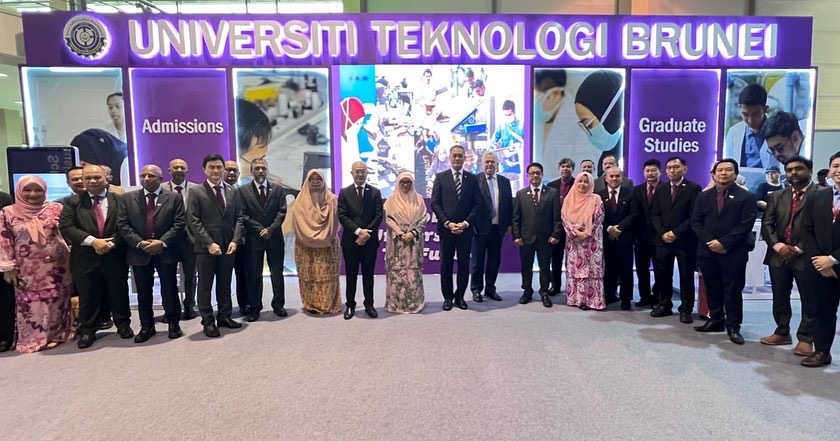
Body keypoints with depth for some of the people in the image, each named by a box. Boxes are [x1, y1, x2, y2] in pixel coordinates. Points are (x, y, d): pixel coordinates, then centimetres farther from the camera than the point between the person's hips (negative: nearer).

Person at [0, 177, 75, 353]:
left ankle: (57, 333, 24)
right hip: (27, 271, 0)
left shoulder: (56, 208, 1)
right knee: (31, 305, 8)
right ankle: (33, 338, 21)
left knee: (57, 302, 10)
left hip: (56, 267, 1)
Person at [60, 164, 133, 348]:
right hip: (85, 258, 0)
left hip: (115, 257, 0)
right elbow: (66, 227, -7)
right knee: (87, 297, 10)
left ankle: (123, 325, 27)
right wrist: (93, 241, -18)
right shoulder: (73, 202, 3)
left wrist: (110, 243, -16)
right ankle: (88, 331, 25)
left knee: (118, 293, 11)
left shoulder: (119, 200, 3)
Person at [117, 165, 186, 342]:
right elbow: (122, 224, 0)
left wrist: (162, 242, -16)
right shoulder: (129, 198, 6)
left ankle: (174, 323, 20)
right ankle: (146, 326, 21)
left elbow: (179, 223, -6)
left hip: (166, 252, -2)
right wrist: (139, 243, -13)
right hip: (139, 253, 2)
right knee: (143, 292, 10)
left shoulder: (174, 197, 1)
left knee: (169, 290, 6)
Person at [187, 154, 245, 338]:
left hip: (228, 246, 4)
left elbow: (238, 218, 7)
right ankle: (208, 321, 15)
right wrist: (209, 243, -17)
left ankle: (224, 317, 24)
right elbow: (193, 222, -9)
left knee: (225, 284, 12)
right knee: (205, 286, 5)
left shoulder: (233, 191, 8)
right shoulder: (196, 192, -3)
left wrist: (235, 240, -7)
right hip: (205, 247, -3)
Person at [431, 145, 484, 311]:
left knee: (464, 264, 6)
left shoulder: (472, 178, 7)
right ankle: (447, 297, 17)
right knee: (446, 263, 5)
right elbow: (435, 203, -2)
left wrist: (466, 223, -10)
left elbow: (478, 204, 2)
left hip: (466, 229, 1)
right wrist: (447, 223, -11)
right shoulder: (440, 177, 4)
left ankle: (459, 296, 19)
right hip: (446, 228, -1)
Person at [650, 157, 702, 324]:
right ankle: (664, 305, 20)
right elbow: (654, 214, 8)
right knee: (662, 274, 7)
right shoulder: (660, 189, 13)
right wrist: (662, 233, -7)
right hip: (663, 239, 4)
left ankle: (686, 309, 15)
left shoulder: (694, 188, -2)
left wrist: (676, 232, -14)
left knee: (686, 276, 4)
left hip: (685, 240, -4)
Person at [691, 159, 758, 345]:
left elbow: (745, 225, -9)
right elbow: (695, 221, 5)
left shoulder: (746, 197, 0)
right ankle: (716, 320, 22)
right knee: (712, 289, 11)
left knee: (733, 291, 2)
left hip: (734, 252, -4)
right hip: (707, 250, 4)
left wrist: (723, 243, -17)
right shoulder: (704, 196, 12)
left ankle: (733, 326, 10)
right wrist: (709, 242, -9)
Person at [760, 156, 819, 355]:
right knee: (780, 298, 13)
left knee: (809, 300, 4)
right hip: (779, 255, 5)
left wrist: (799, 249, -13)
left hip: (806, 256, -4)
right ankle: (782, 333, 26)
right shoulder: (776, 196, 13)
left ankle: (805, 339, 15)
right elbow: (767, 224, 6)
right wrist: (778, 246, -10)